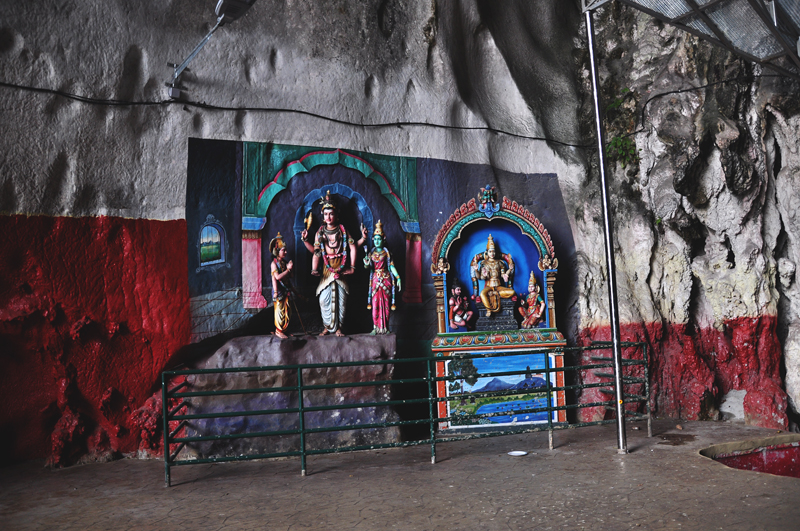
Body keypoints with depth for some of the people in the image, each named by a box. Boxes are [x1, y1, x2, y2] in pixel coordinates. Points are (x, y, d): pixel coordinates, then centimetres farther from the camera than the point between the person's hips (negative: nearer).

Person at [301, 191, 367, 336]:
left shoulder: (342, 230, 7)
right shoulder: (320, 232, 10)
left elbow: (352, 247, 5)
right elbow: (315, 251, 7)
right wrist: (305, 240, -2)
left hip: (340, 269, -1)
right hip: (326, 269, 1)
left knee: (340, 298, -4)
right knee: (324, 298, -4)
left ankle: (338, 327, 4)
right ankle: (327, 327, 7)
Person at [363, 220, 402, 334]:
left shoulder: (386, 252, 4)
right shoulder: (371, 253, 7)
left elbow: (391, 265, 1)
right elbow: (368, 266, -1)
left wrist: (398, 278, -7)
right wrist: (366, 263, -24)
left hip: (386, 279, -1)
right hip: (375, 279, 1)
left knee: (385, 303, 0)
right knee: (375, 304, -3)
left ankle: (385, 328, 7)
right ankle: (376, 328, 1)